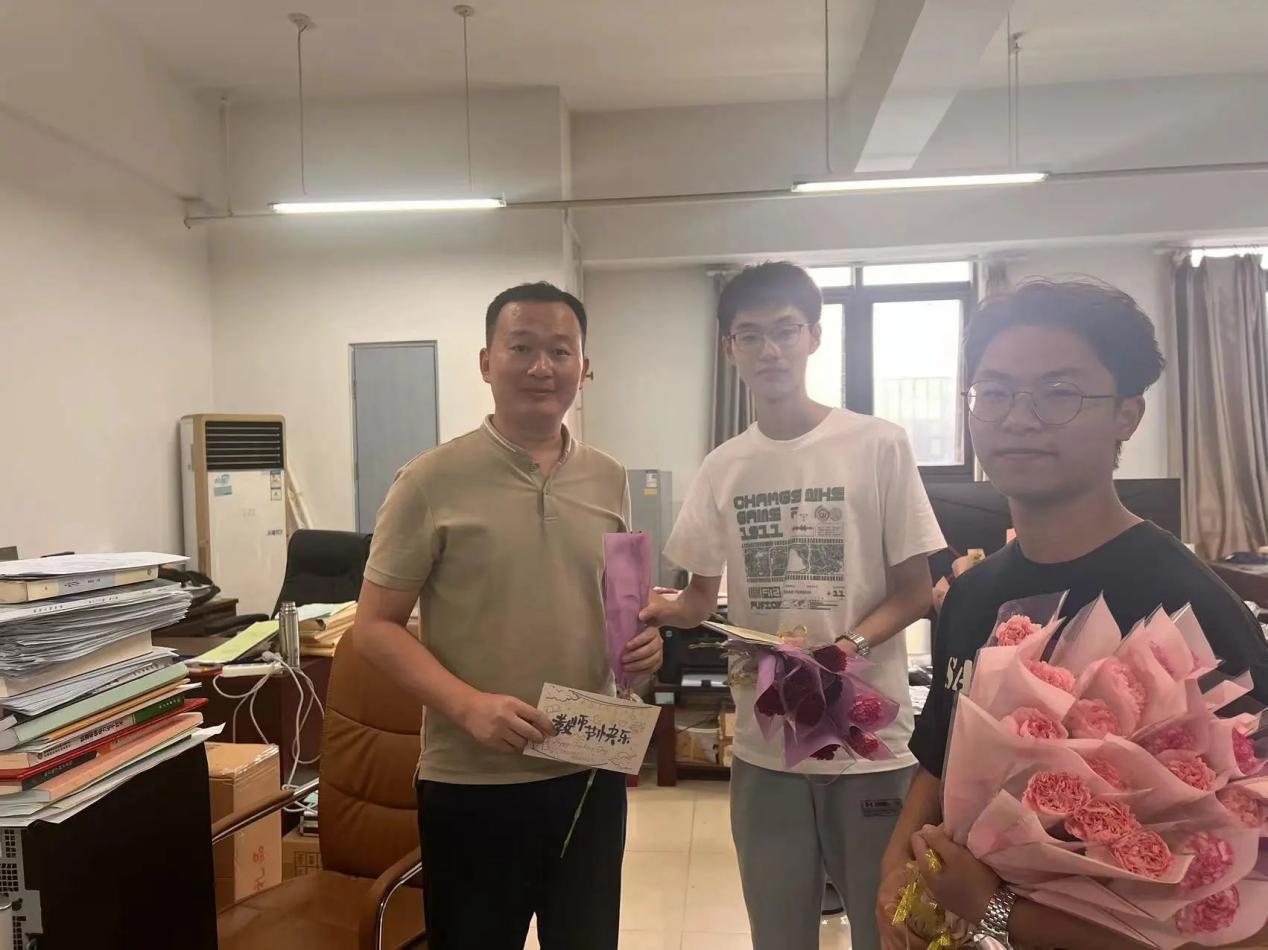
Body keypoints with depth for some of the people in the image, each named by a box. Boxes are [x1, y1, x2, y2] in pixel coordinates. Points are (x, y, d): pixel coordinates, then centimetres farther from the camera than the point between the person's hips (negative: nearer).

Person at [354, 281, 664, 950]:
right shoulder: (433, 481, -10)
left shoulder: (608, 480, 4)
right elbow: (376, 625, -8)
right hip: (472, 783, -4)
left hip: (591, 772, 4)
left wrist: (641, 637, -7)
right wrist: (468, 705, -22)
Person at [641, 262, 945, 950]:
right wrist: (651, 610, -12)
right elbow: (701, 597, 10)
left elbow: (913, 591, -4)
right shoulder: (722, 468, 4)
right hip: (764, 747, 3)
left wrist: (846, 647, -22)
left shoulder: (879, 446, -7)